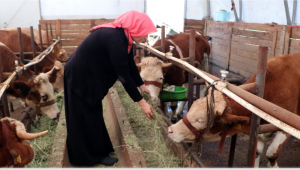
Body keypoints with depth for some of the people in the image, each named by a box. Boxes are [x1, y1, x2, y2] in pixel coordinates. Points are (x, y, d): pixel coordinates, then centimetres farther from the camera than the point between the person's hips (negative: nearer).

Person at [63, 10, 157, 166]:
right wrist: (141, 102, -24)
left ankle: (96, 151, 33)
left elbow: (130, 65, 7)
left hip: (90, 75, 9)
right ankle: (87, 156, 21)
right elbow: (124, 75, -30)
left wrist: (141, 86, 8)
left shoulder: (123, 36, -4)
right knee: (85, 118, 4)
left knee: (93, 115, 18)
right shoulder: (115, 39, -32)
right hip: (79, 76, -9)